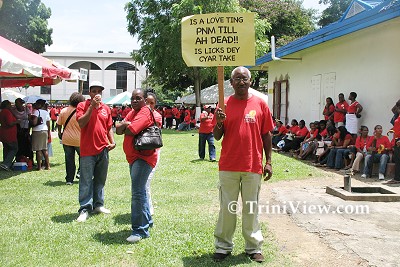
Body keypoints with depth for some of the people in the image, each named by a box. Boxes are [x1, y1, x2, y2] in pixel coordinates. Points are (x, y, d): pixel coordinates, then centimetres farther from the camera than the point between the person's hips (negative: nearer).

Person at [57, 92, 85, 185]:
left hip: (66, 139, 3)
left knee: (69, 160, 9)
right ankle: (80, 172, 11)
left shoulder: (63, 111, -1)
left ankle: (69, 179, 12)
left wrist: (60, 133, 23)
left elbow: (59, 124, 7)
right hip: (78, 139, -3)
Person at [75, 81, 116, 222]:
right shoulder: (82, 105, -2)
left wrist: (112, 142, 3)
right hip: (87, 150, -5)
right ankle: (85, 209, 4)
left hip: (103, 149, 5)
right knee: (86, 181, -1)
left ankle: (98, 205, 25)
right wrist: (92, 105, -20)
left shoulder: (106, 108, 11)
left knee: (100, 179, 13)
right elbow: (81, 123, -18)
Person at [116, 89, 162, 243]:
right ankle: (147, 221, 37)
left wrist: (125, 128, -4)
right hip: (134, 157, 11)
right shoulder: (132, 113, 16)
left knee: (137, 192, -15)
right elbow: (119, 130, 6)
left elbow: (130, 131, -26)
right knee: (140, 190, 21)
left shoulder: (145, 113, -14)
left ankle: (140, 230, -11)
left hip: (143, 157, -11)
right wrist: (124, 124, -14)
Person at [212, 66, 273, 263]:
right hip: (228, 166, 1)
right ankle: (223, 246, 20)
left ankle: (253, 248, 21)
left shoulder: (260, 104, 3)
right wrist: (219, 122, -15)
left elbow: (267, 135, 6)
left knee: (251, 209, 9)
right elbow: (217, 136, 5)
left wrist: (268, 162, 4)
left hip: (253, 166, 0)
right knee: (227, 208, 8)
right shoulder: (224, 105, 4)